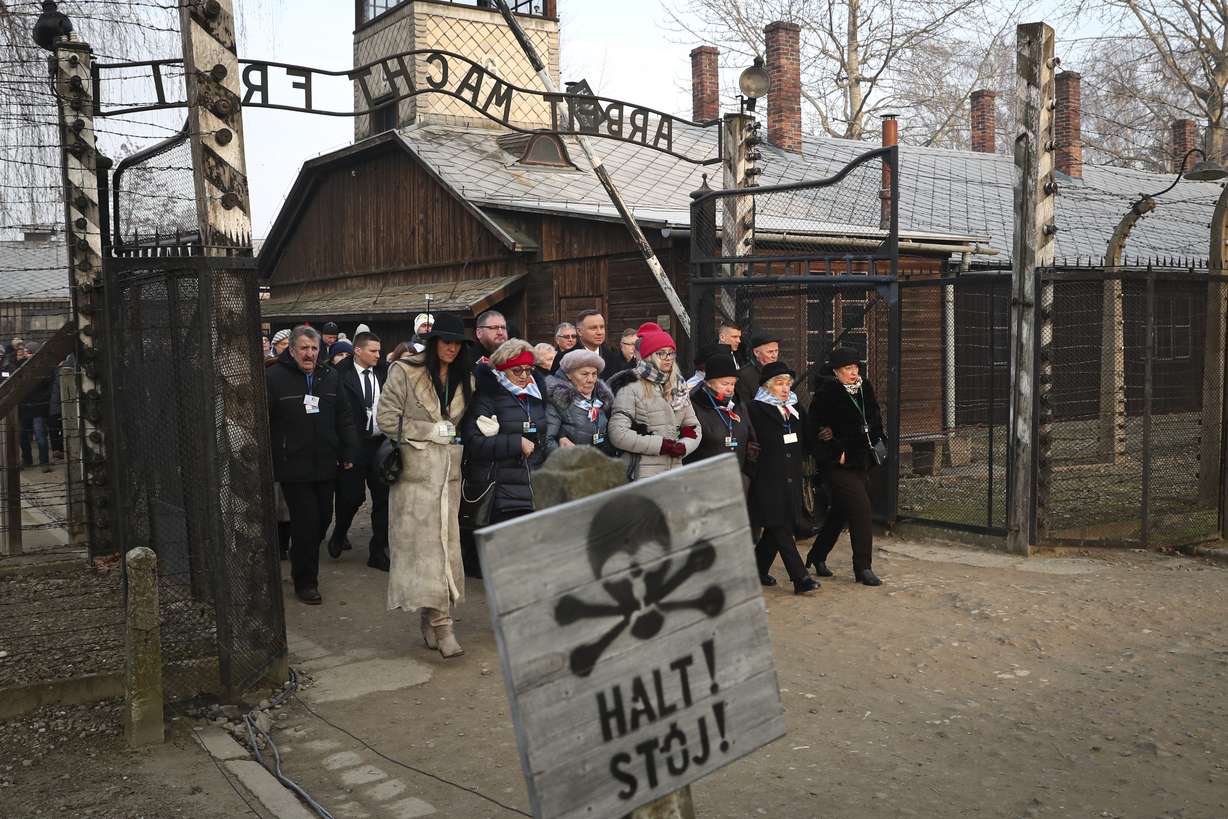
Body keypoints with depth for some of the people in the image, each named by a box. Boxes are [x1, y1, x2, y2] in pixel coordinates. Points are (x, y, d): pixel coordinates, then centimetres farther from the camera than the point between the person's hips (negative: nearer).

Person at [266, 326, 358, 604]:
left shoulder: (329, 377, 11)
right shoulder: (274, 378, -7)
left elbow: (344, 417, 15)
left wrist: (348, 452, 9)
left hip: (325, 465, 5)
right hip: (293, 465, -5)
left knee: (323, 519, 10)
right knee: (306, 523, -5)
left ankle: (304, 568, 32)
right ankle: (304, 582, 11)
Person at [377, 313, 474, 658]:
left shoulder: (465, 379, 13)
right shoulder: (405, 371, -4)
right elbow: (386, 419, -7)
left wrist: (454, 435, 6)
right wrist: (431, 431, -9)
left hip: (449, 472, 5)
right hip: (415, 470, -5)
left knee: (445, 543, 4)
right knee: (423, 544, -7)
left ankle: (431, 617, 14)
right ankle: (441, 626, -7)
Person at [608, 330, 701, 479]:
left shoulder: (678, 386, 14)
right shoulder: (631, 387, -6)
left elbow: (694, 427, 16)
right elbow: (618, 434, -15)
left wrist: (682, 446, -6)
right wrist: (661, 445, -13)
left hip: (675, 471, 6)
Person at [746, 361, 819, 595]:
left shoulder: (795, 411, 15)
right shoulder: (756, 411, -6)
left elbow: (805, 443, 22)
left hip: (791, 480, 7)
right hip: (768, 481, -7)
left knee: (776, 529, 10)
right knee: (781, 529, -8)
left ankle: (759, 571, 24)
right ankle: (800, 578, -9)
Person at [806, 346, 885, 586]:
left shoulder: (864, 389, 8)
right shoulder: (826, 394, -13)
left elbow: (875, 420, 19)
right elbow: (817, 429, -15)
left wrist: (875, 441, 5)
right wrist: (836, 454, -16)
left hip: (861, 462, 8)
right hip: (839, 465, -8)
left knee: (840, 512, 15)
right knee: (860, 508, -12)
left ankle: (817, 556, 32)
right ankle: (863, 567, -4)